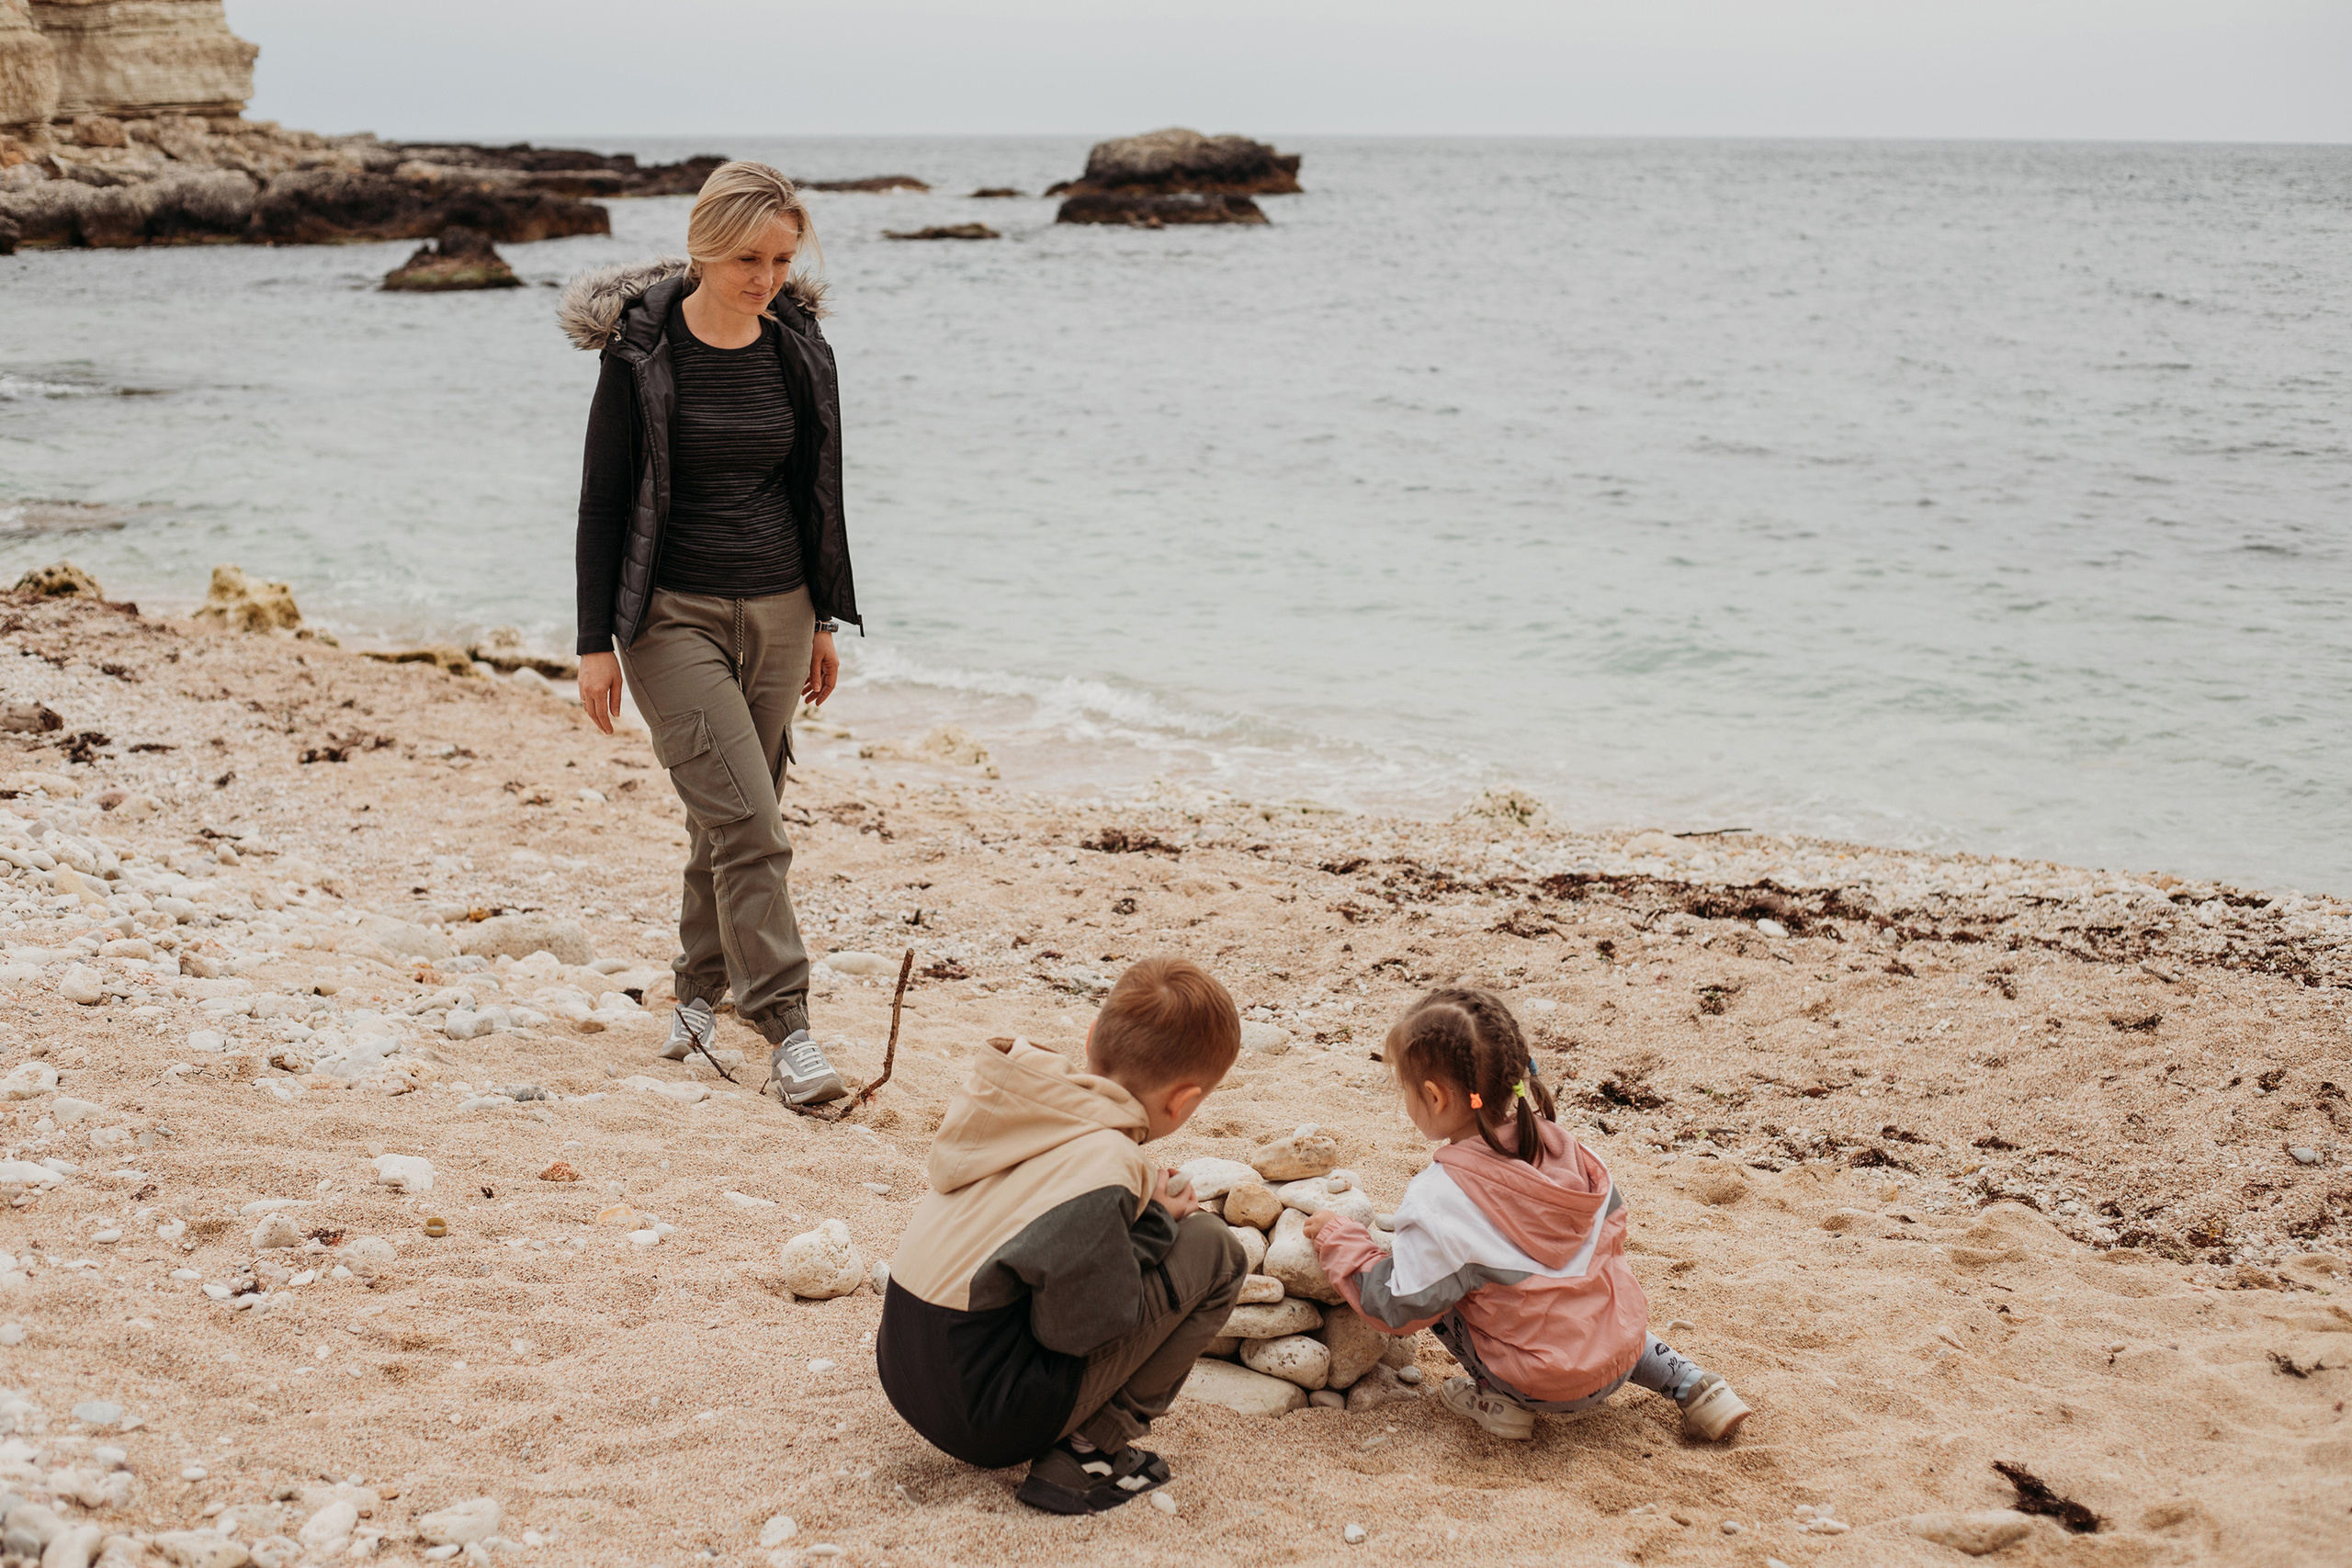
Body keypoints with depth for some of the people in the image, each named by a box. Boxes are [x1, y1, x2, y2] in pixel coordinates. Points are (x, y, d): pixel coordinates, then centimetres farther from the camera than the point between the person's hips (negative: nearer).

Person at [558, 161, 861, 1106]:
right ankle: (787, 1034, -11)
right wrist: (597, 643, -9)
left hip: (776, 610, 5)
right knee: (747, 820, -13)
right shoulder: (642, 352, -10)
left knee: (731, 816, 12)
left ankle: (699, 989, 31)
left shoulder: (801, 352, 3)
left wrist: (825, 620, 15)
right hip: (673, 614, -4)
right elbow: (602, 500, -7)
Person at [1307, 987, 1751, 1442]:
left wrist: (1337, 1239, -1)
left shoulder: (1440, 1200, -23)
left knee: (1440, 1289, 6)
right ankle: (1692, 1384, 23)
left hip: (1549, 1385, -6)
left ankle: (1502, 1399, 7)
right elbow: (1612, 1218, 11)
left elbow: (1398, 1309, -15)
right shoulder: (1558, 1144, -5)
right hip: (1625, 1347, 6)